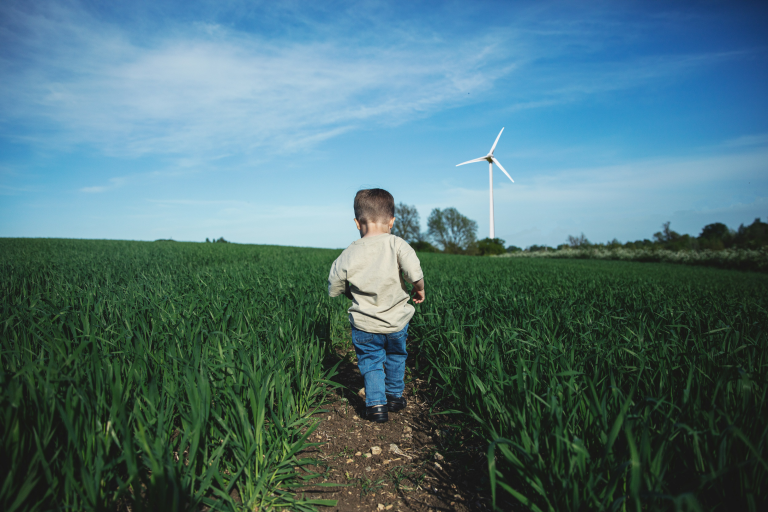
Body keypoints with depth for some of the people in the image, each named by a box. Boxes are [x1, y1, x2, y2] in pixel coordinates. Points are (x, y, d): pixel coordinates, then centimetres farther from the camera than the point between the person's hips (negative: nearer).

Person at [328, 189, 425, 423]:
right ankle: (395, 396, 41)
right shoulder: (397, 245, -15)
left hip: (364, 325, 0)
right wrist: (420, 290, -6)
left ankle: (376, 404, 11)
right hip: (396, 321, 1)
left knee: (370, 362, 19)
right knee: (395, 357, 25)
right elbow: (415, 275, -27)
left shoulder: (347, 256, -8)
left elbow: (333, 290, 1)